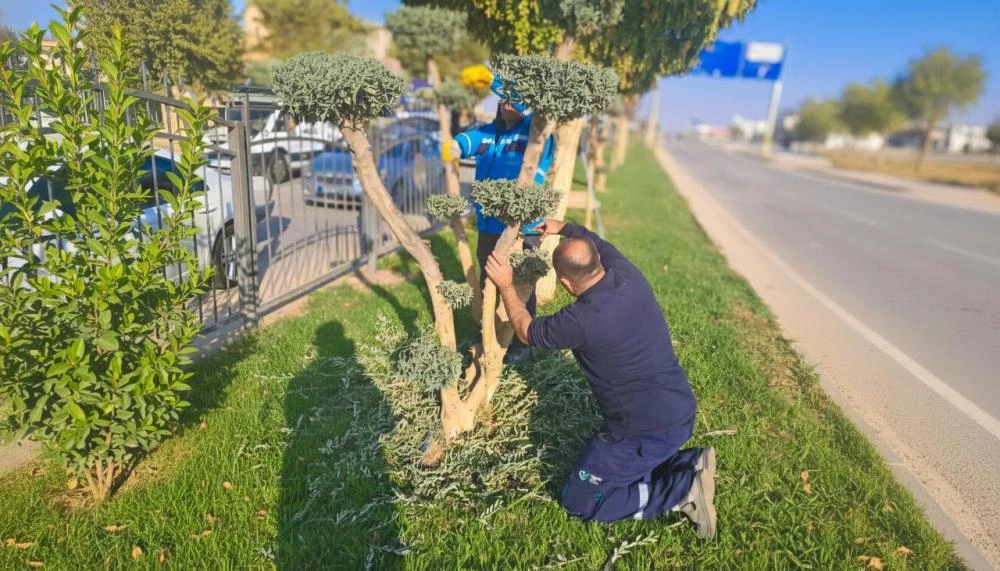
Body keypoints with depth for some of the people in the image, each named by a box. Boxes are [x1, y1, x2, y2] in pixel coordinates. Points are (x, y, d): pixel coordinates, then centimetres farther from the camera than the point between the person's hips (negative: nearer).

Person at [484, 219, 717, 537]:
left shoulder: (581, 320, -25)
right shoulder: (627, 273, -5)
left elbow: (526, 331, -3)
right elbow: (598, 243, 20)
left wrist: (506, 286, 8)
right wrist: (564, 229, 31)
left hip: (648, 430, -8)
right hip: (681, 410, 8)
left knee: (578, 501, 6)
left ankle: (682, 488, -3)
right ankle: (687, 463, 10)